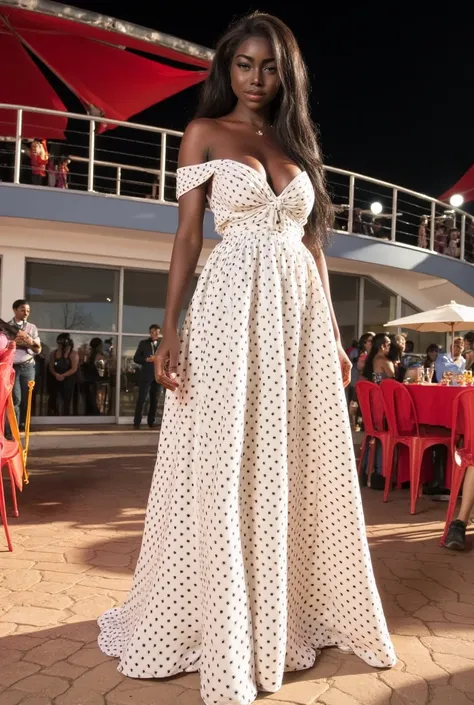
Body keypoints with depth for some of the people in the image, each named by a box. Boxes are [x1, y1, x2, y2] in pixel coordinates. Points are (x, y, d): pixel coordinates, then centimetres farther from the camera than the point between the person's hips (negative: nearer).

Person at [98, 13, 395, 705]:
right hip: (234, 308, -4)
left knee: (301, 470, 8)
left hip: (301, 312, 5)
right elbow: (188, 234, -1)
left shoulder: (297, 143, 19)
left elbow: (313, 244, 16)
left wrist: (334, 334, 11)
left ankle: (294, 615, 26)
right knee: (225, 473, -2)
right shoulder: (204, 134, 8)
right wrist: (170, 329, -11)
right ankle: (225, 638, 13)